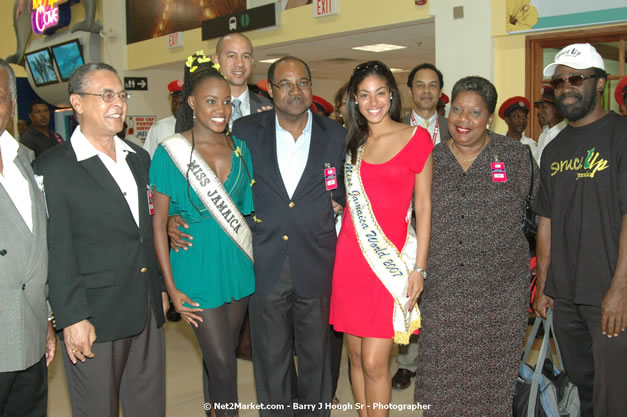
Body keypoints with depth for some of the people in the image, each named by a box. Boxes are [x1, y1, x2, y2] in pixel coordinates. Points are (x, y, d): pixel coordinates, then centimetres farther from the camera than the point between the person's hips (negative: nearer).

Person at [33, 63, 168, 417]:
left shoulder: (139, 158, 10)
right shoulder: (53, 168, -10)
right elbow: (58, 251, -12)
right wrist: (72, 319, -13)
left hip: (148, 312, 6)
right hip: (94, 319, -6)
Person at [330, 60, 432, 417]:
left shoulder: (416, 138, -1)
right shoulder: (353, 143, 12)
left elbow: (424, 206, -1)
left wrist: (419, 268, -5)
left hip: (391, 260, -4)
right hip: (350, 257, 4)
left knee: (374, 362, -5)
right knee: (357, 356, 10)